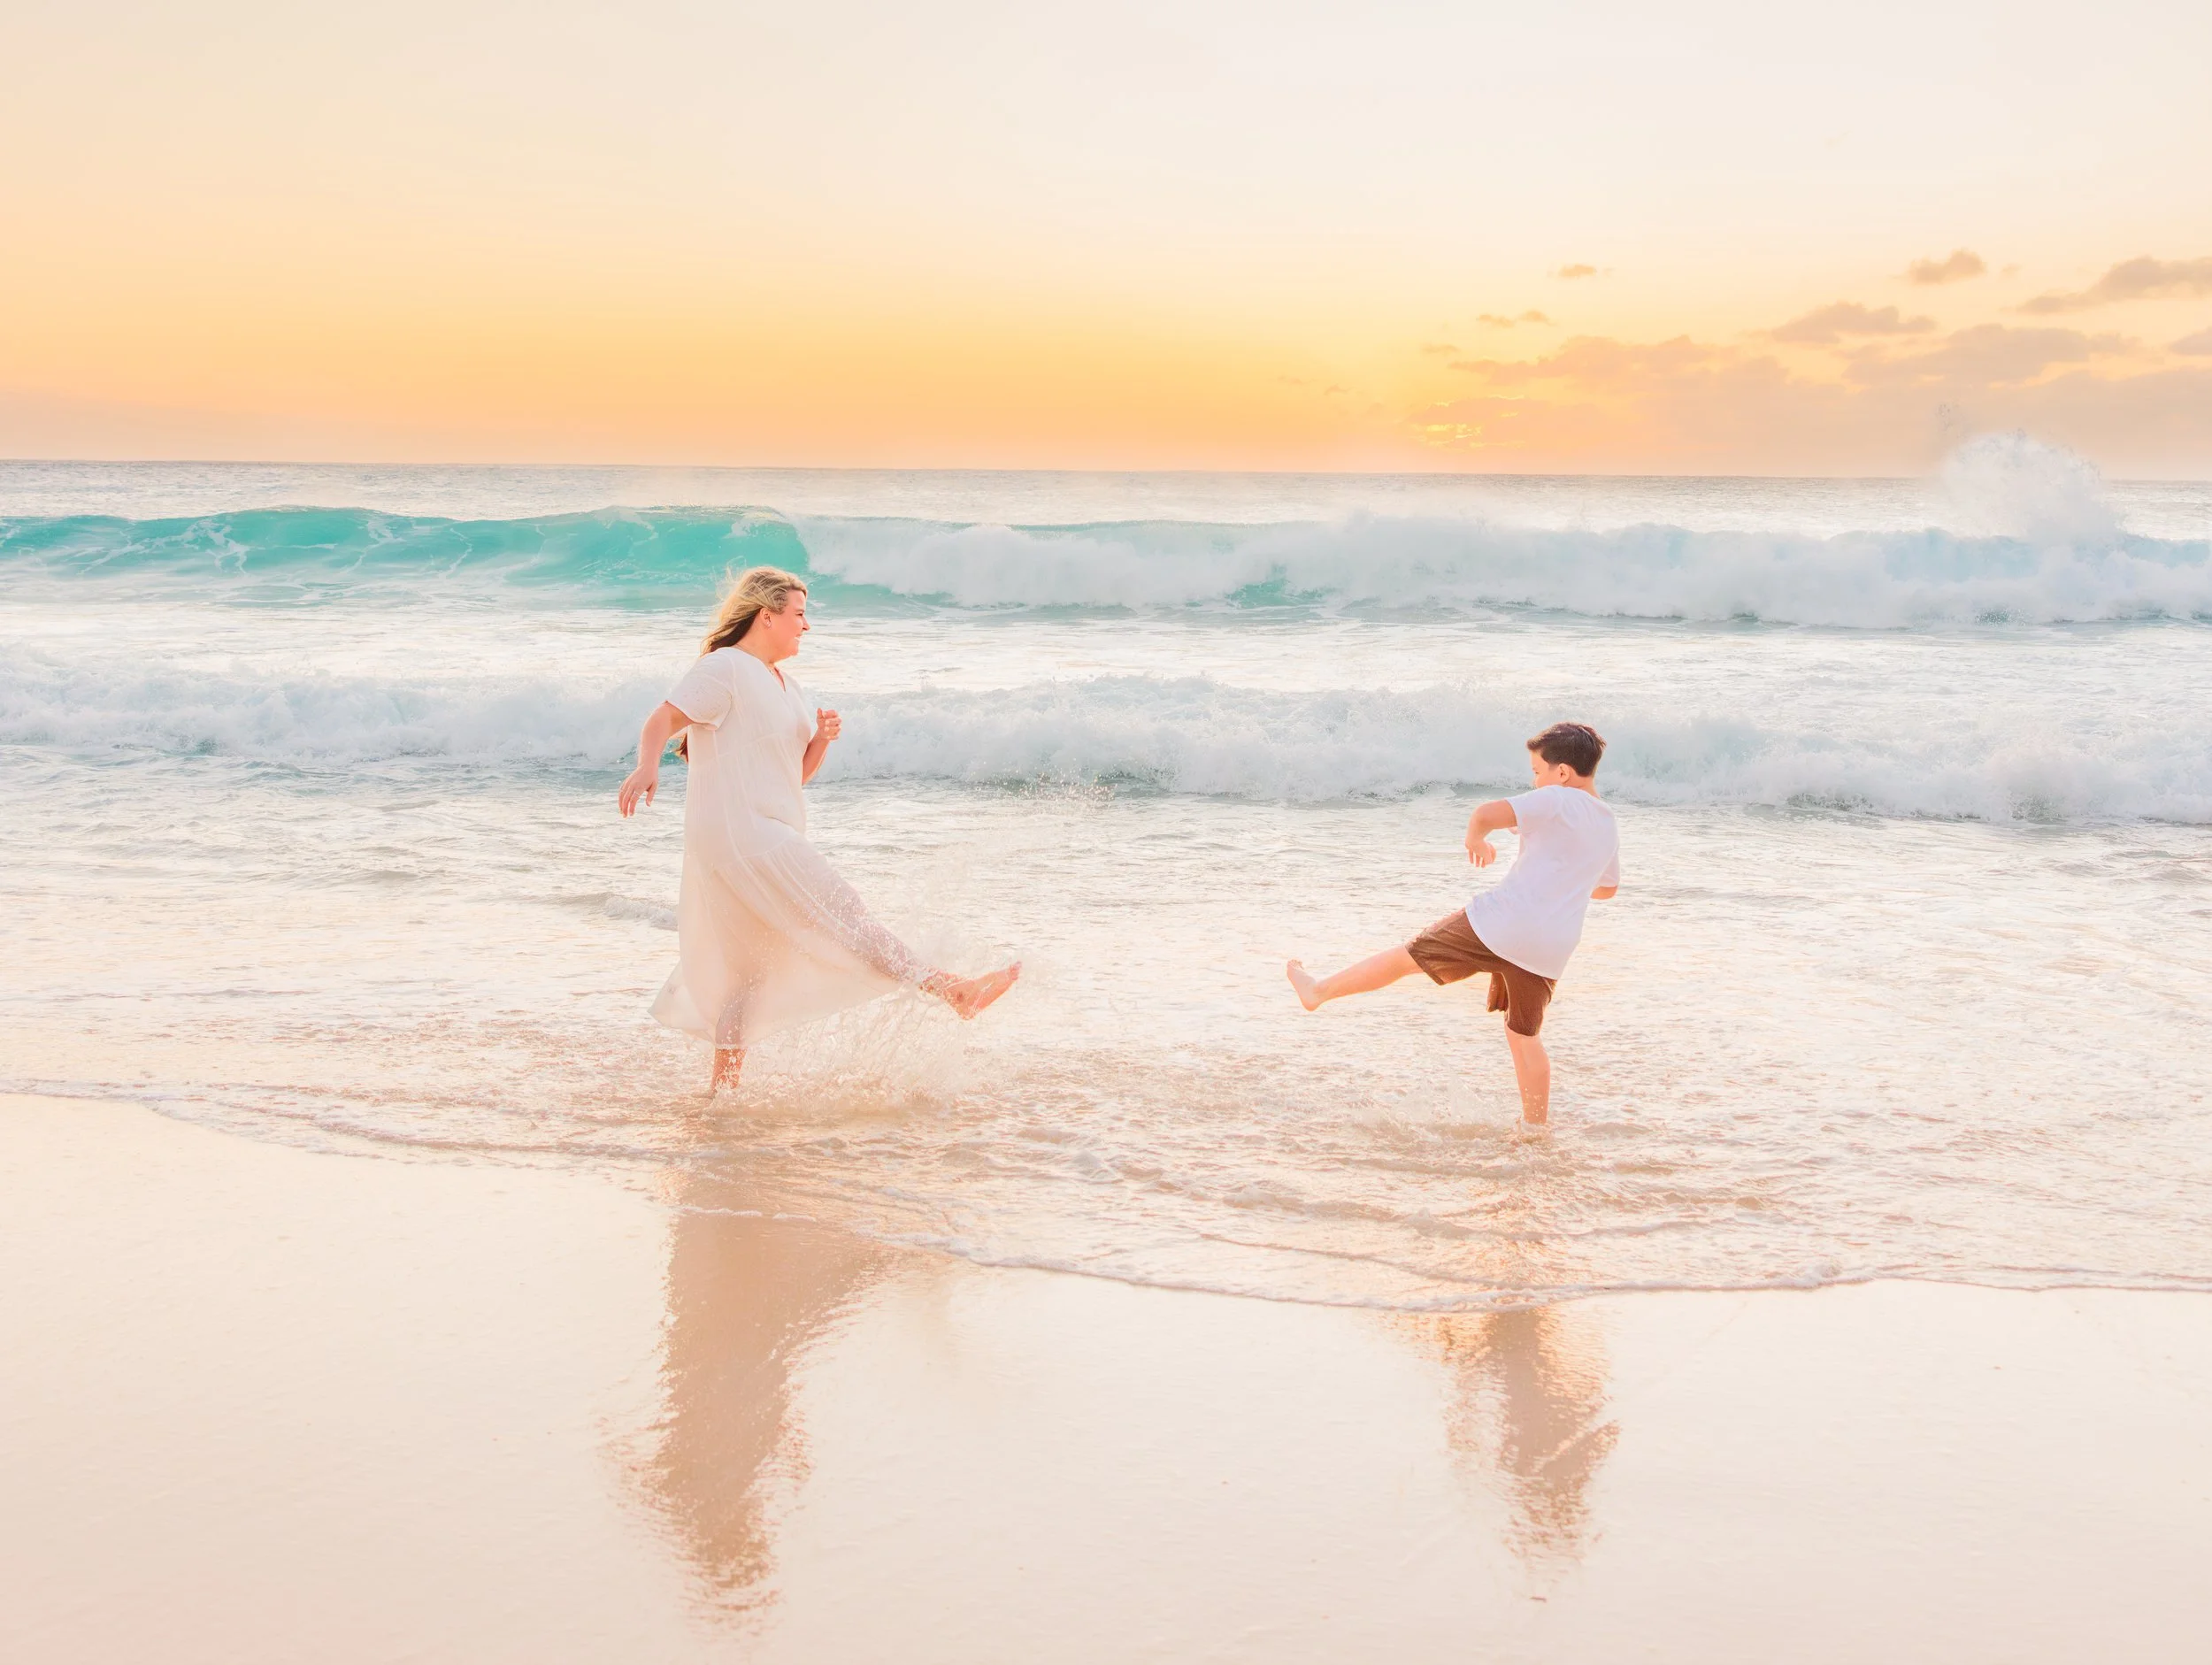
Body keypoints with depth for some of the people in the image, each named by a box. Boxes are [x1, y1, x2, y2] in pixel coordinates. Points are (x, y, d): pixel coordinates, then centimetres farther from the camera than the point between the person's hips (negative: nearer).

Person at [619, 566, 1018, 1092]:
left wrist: (821, 739, 1)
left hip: (769, 840, 11)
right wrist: (647, 767, -37)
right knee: (841, 913, -14)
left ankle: (724, 1088, 23)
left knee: (749, 969, 14)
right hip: (738, 833, -11)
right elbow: (661, 721, -18)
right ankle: (952, 988, -18)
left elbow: (799, 772, 22)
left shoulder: (785, 688, 21)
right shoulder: (724, 668, -7)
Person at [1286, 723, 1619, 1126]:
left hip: (1499, 923, -6)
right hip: (1550, 948, 6)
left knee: (1408, 956, 7)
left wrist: (1476, 839, -1)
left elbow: (1487, 813, -22)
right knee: (1524, 1036, 18)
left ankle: (1319, 989, 19)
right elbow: (1606, 888, 34)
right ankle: (1536, 1127, 20)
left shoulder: (1556, 801, -8)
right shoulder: (1609, 827, 16)